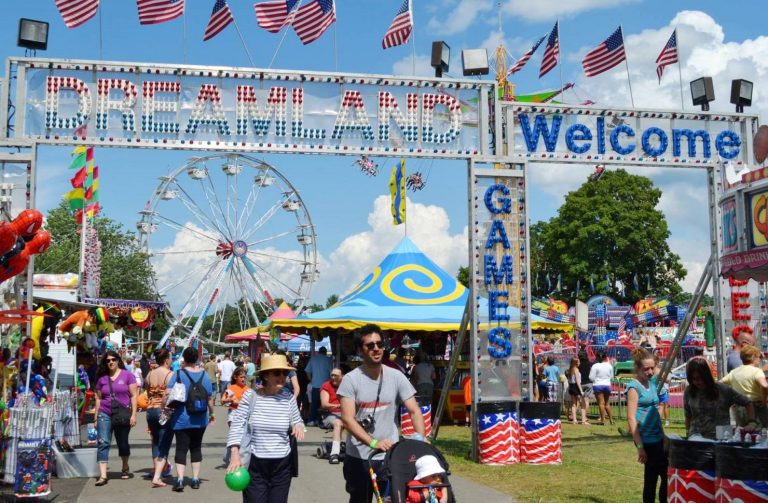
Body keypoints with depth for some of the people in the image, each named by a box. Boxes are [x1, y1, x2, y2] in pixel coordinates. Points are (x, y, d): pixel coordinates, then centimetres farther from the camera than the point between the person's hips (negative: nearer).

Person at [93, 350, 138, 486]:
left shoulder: (127, 375, -1)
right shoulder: (102, 378, 7)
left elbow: (133, 396, -2)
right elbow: (98, 398, 12)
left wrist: (133, 415, -8)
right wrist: (96, 417, 8)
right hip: (105, 414, 1)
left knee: (123, 443, 13)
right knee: (103, 443, -11)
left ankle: (125, 468, 35)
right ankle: (102, 475, -14)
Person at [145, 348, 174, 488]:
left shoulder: (150, 375, 6)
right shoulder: (170, 375, -12)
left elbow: (148, 395, 10)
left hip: (151, 410, 6)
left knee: (156, 442, 20)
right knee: (164, 445, -3)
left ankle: (158, 470, 30)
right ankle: (157, 477, -10)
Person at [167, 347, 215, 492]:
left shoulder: (178, 374, -9)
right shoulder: (204, 375, 1)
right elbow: (210, 397, 4)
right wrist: (211, 413, 16)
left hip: (182, 419, -3)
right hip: (200, 420, 3)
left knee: (181, 448, -1)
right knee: (196, 447, 14)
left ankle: (180, 479, -13)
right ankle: (195, 479, 16)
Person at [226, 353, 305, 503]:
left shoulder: (289, 398, 1)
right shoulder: (250, 396, -6)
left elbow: (297, 421, 13)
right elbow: (237, 425, -5)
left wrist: (299, 426, -11)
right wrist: (235, 454, -14)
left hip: (282, 465, 2)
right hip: (254, 464, -2)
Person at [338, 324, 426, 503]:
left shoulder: (396, 377, -1)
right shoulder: (351, 379, -8)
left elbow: (414, 411, -2)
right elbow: (347, 419, -16)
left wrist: (420, 439, -20)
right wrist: (373, 442, -29)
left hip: (390, 456, 1)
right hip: (358, 457, -1)